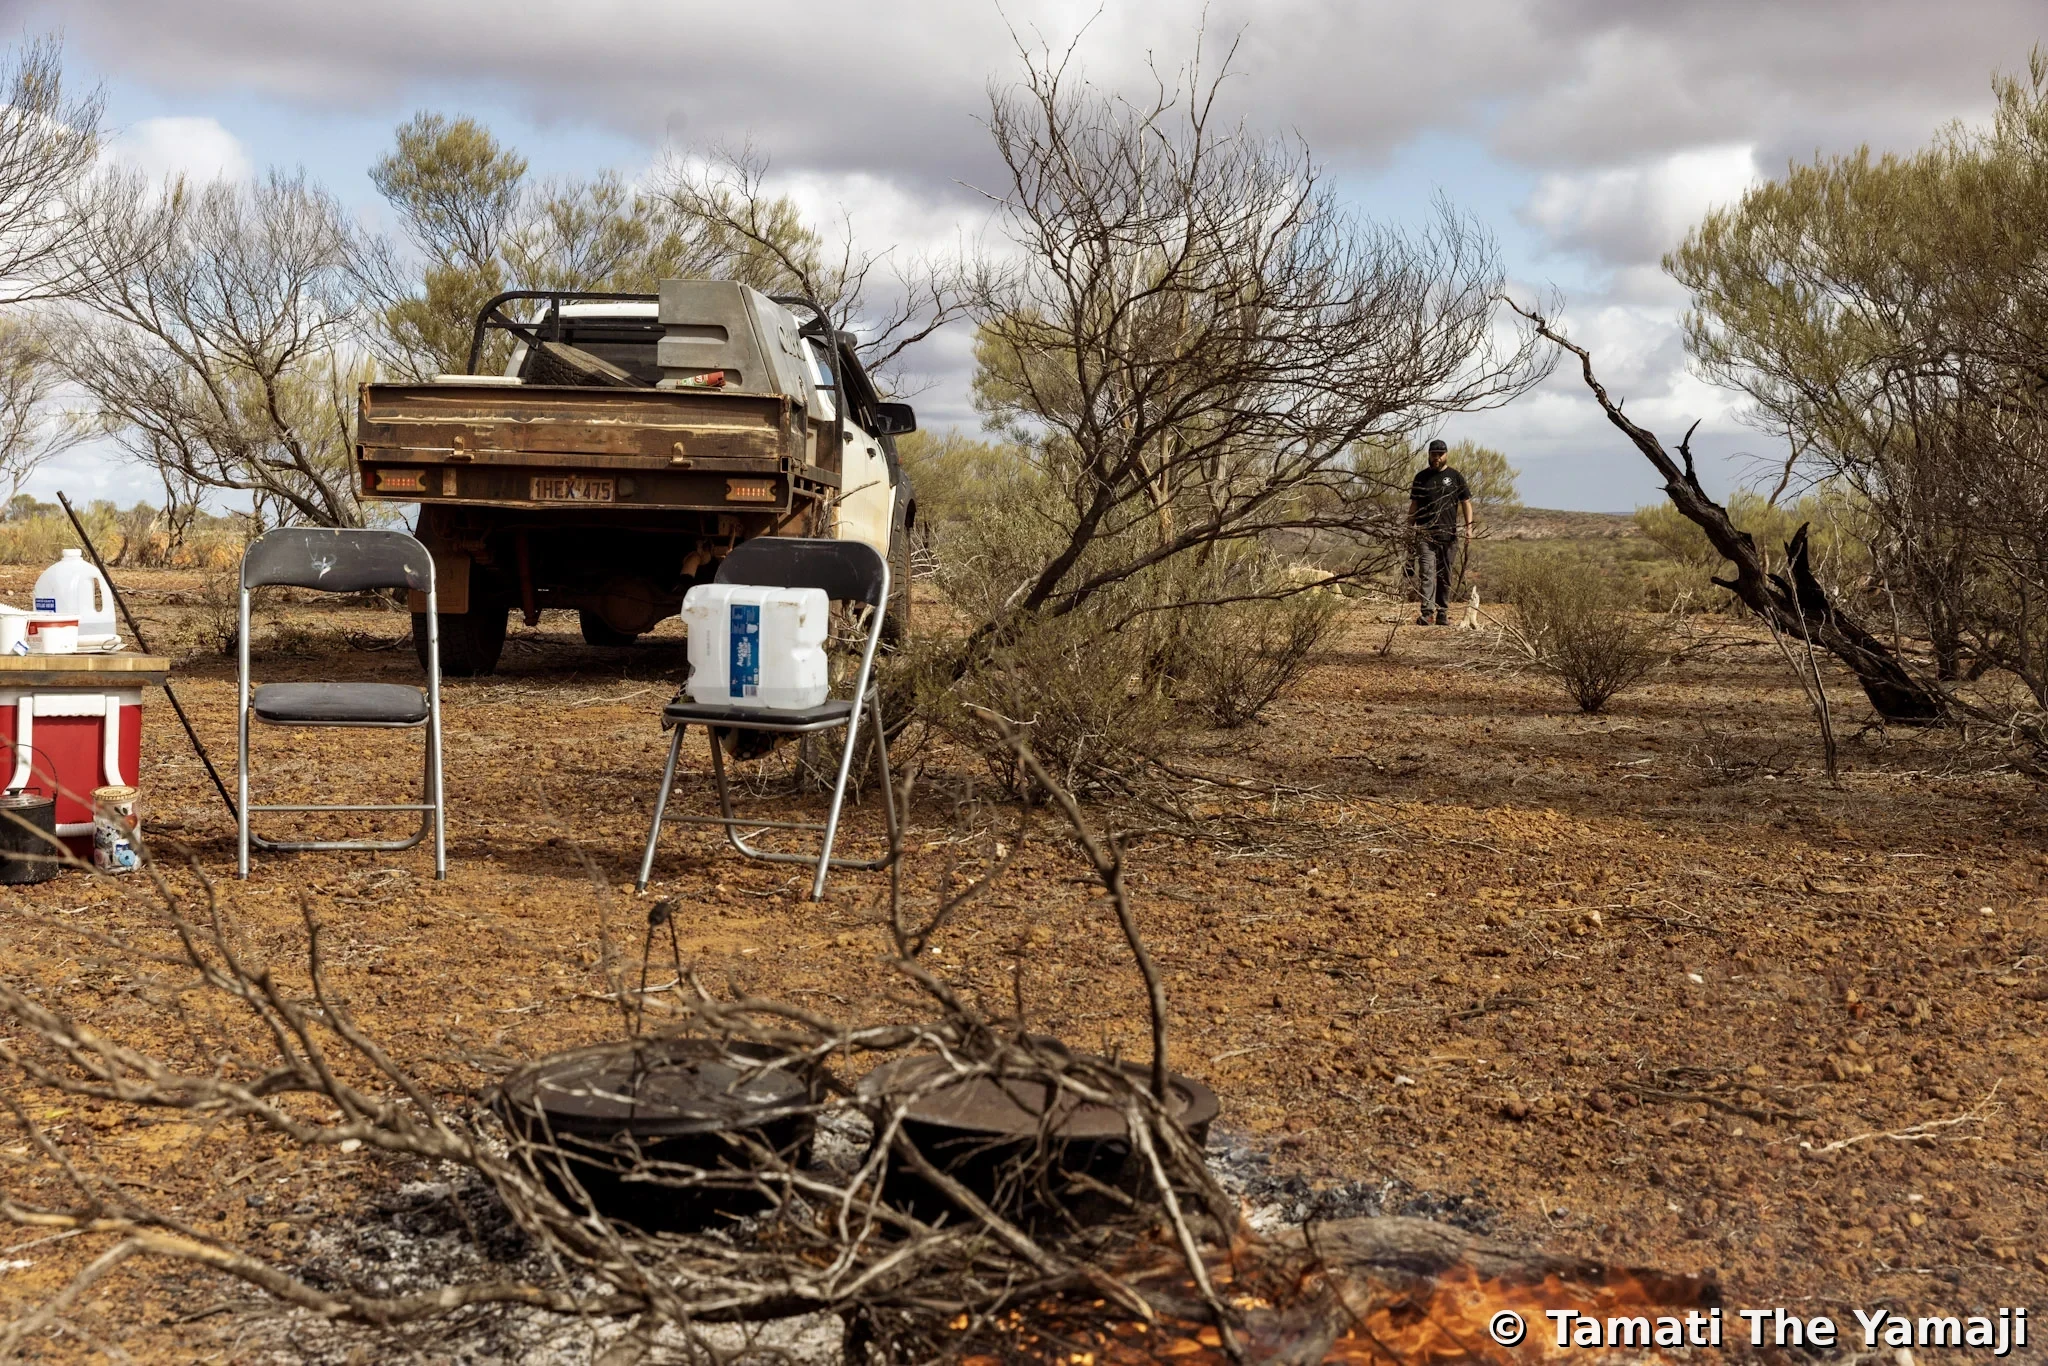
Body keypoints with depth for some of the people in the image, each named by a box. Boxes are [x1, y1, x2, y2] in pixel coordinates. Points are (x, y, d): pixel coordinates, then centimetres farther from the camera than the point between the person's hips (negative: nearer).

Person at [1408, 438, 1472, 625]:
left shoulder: (1455, 477, 7)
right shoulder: (1421, 477, 9)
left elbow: (1466, 503, 7)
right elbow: (1414, 505, 13)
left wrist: (1469, 527, -4)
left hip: (1448, 534, 1)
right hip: (1425, 534, -1)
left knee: (1445, 576, 6)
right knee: (1426, 573, -12)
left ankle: (1443, 613, 13)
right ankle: (1427, 612, -18)